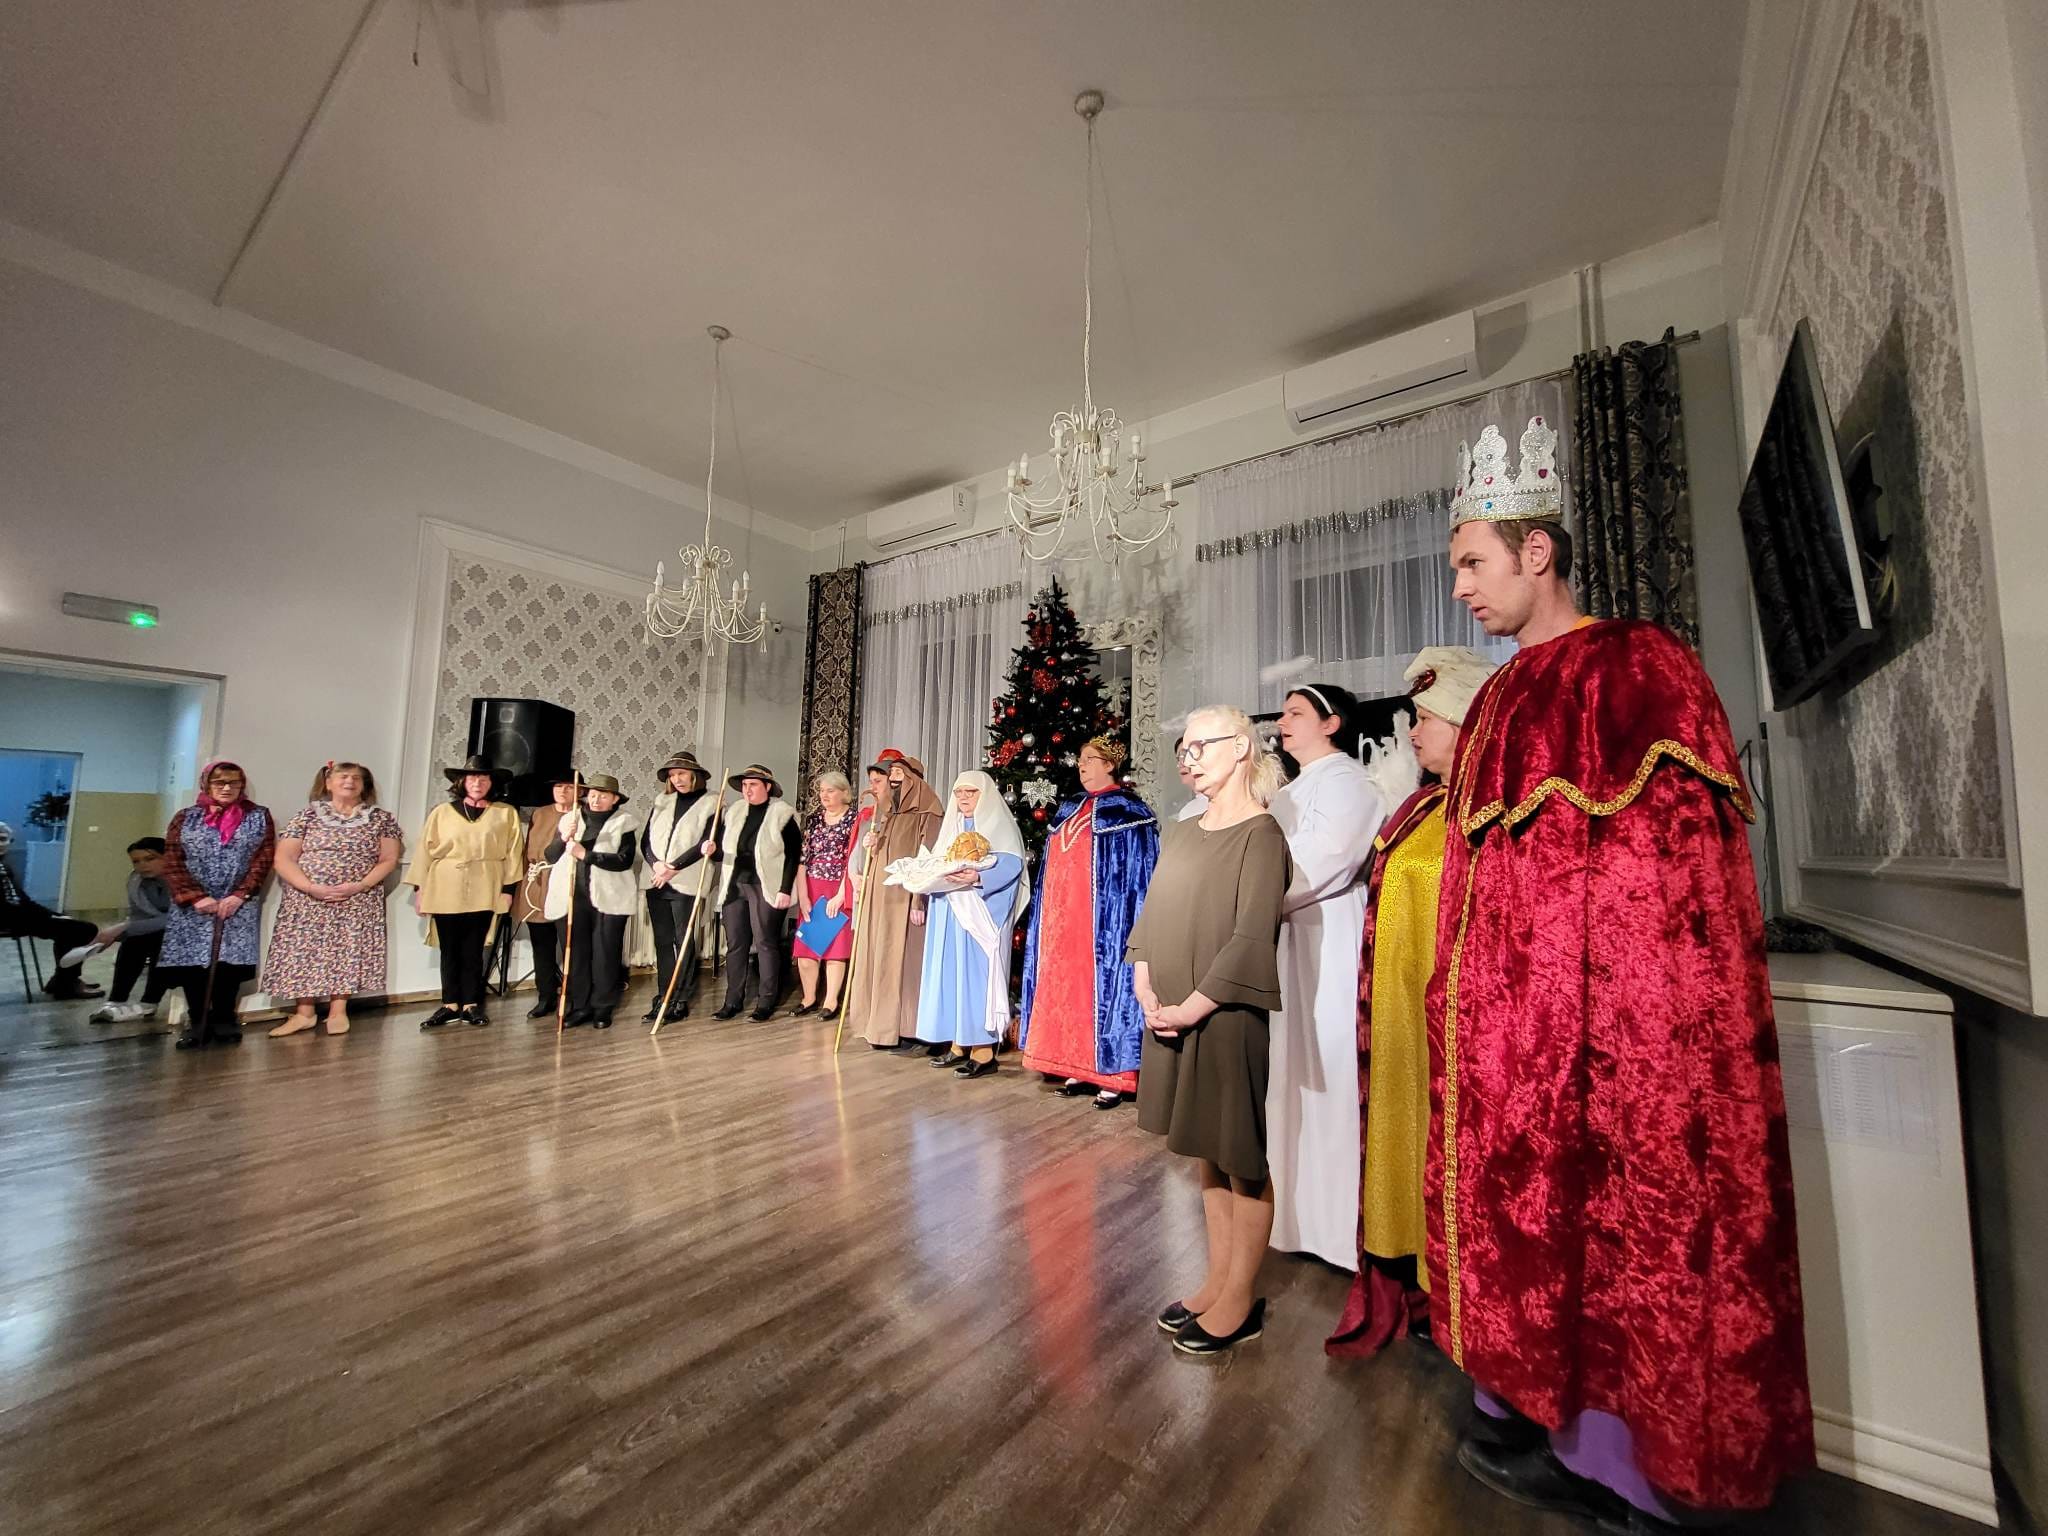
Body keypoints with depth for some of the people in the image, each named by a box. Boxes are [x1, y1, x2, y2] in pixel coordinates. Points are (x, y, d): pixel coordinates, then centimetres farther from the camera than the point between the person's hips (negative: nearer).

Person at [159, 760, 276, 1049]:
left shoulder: (259, 817, 5)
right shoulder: (185, 817, 7)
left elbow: (263, 860, -2)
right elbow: (172, 862, 1)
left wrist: (238, 896, -13)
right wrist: (196, 897, -12)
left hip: (239, 905, -1)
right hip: (192, 905, 1)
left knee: (229, 960, -5)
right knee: (191, 961, -2)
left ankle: (223, 1021, 6)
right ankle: (197, 1023, 8)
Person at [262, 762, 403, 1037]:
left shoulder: (381, 818, 4)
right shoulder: (308, 815, 4)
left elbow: (389, 859, 0)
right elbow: (283, 859, -2)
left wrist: (360, 885, -15)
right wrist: (311, 887, -16)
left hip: (358, 902, 0)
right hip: (307, 900, 1)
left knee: (348, 950, -2)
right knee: (304, 951, 0)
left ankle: (338, 1011, 6)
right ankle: (304, 1013, 10)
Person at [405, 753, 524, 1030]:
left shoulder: (506, 814, 4)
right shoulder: (442, 812, 7)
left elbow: (513, 853, 2)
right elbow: (425, 851, 8)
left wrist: (508, 889, -2)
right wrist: (419, 889, 4)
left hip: (483, 893, -1)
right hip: (445, 891, 1)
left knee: (473, 951, 4)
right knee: (450, 951, 7)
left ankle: (471, 1005, 14)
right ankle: (450, 1005, 16)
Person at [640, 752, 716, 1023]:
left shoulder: (709, 804, -1)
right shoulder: (661, 802, 13)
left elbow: (704, 843, -10)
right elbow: (646, 840, 10)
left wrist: (673, 867, -15)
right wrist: (656, 863, -9)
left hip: (686, 883, -5)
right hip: (656, 882, 5)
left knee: (683, 941, -2)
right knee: (662, 941, 9)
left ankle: (681, 1002, 5)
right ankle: (663, 998, 16)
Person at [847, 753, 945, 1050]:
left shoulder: (927, 812, -7)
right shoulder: (887, 810, 17)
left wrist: (919, 902, -19)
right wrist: (869, 845, 0)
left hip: (904, 896, -8)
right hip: (879, 894, 8)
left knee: (903, 958, -5)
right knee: (878, 959, 9)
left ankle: (908, 1030, 4)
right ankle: (883, 1026, 18)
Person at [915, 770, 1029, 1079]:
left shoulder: (999, 824, -3)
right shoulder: (951, 826, 20)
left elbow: (1011, 864, -16)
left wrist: (978, 878, -29)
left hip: (980, 914, -7)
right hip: (949, 913, 7)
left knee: (977, 974, -8)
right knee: (951, 974, 8)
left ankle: (984, 1052, -3)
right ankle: (959, 1045, 16)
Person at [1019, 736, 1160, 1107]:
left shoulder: (1129, 812, -5)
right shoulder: (1069, 810, 16)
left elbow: (1138, 877, -10)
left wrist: (1126, 922, -17)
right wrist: (1049, 914, 15)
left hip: (1100, 918, -7)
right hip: (1061, 917, 7)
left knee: (1101, 987, -4)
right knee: (1066, 988, 9)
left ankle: (1113, 1077, 7)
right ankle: (1079, 1069, 20)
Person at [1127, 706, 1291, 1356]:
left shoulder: (1260, 833, -11)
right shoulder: (1179, 833, 10)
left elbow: (1252, 937, -18)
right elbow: (1148, 918, 9)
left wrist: (1193, 1008, -18)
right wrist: (1145, 991, -5)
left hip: (1226, 1018, -7)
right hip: (1173, 1019, 7)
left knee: (1241, 1160, 8)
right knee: (1205, 1153, 18)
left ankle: (1241, 1300, 24)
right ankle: (1217, 1281, 33)